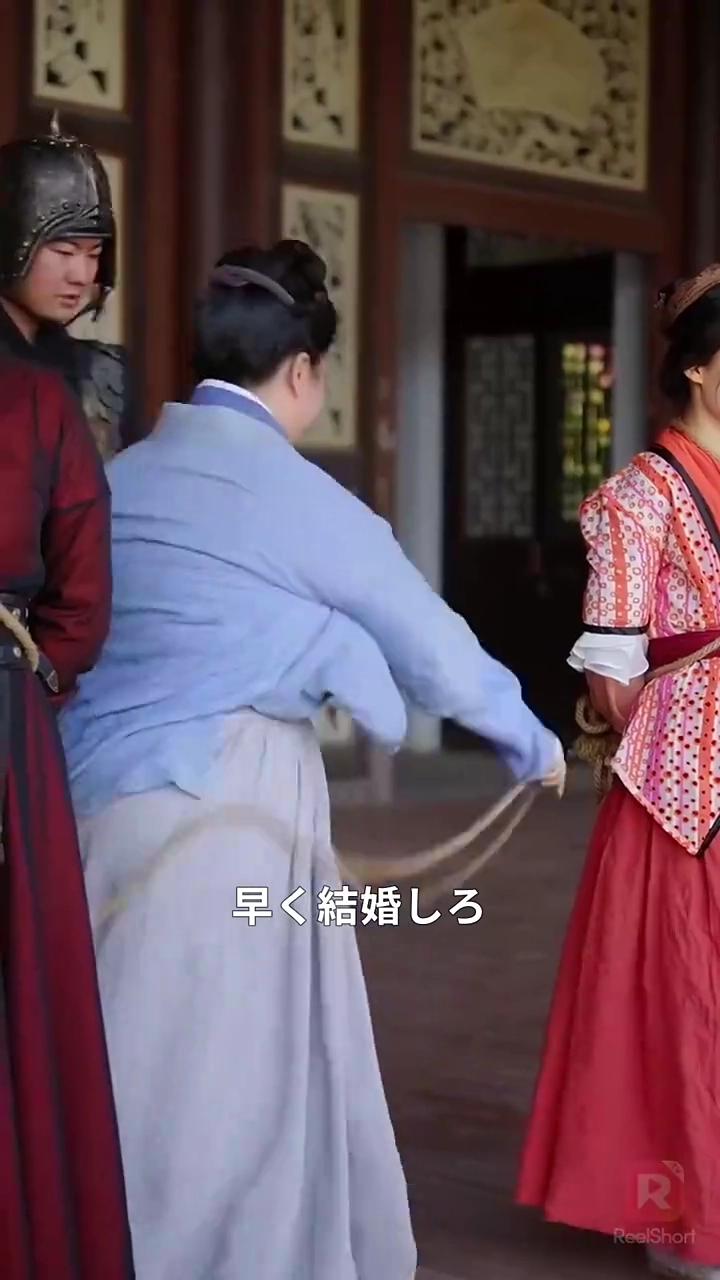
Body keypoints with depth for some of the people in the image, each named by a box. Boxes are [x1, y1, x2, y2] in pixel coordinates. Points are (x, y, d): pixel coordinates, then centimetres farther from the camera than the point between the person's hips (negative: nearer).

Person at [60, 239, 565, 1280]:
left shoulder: (117, 480, 10)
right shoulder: (301, 499, -8)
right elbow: (433, 648, 2)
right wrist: (533, 741, 18)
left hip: (105, 802, 7)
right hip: (221, 814, -7)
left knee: (147, 1087, 15)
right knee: (209, 1094, 2)